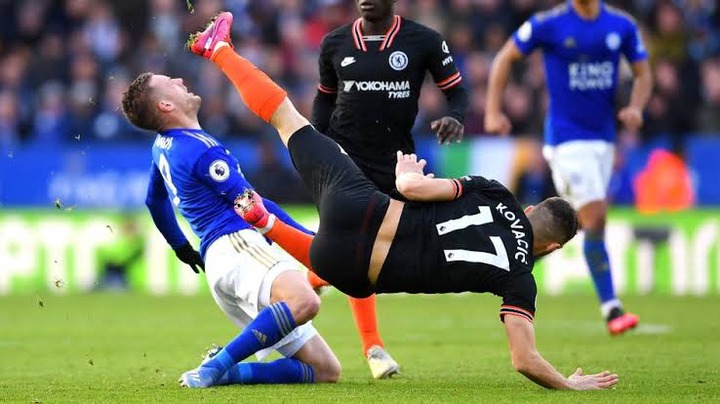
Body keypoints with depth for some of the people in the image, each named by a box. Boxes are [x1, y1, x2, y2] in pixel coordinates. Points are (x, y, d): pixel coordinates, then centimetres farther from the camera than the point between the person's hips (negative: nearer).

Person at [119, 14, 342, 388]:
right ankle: (216, 367, -35)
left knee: (326, 370, 5)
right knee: (304, 301, -42)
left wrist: (181, 247, 54)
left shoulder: (163, 147, 22)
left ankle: (224, 371, -8)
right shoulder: (201, 149, -7)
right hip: (236, 246, -10)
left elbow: (155, 201, 40)